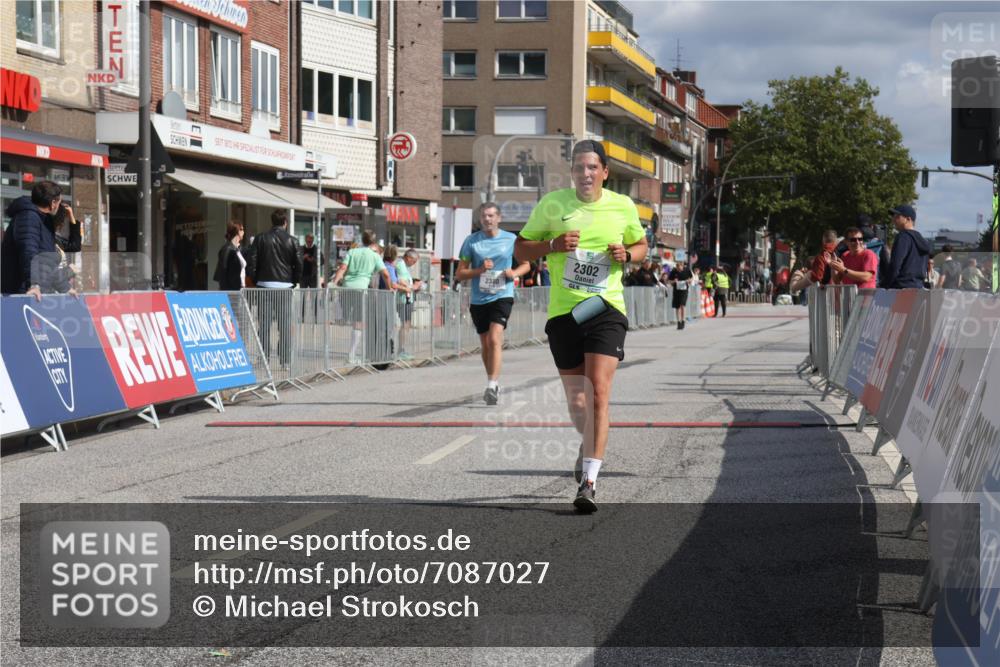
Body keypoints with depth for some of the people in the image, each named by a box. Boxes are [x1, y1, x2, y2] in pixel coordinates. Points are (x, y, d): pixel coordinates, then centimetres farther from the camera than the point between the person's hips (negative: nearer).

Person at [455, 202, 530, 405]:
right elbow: (459, 274, 2)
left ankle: (492, 385, -26)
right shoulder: (471, 241, 2)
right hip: (478, 299, 3)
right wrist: (480, 270, -14)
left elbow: (526, 264, 15)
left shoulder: (511, 239, 2)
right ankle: (493, 382, 30)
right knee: (485, 344, 12)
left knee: (495, 338, -20)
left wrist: (514, 273, -7)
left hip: (502, 296, -3)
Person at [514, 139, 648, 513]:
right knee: (576, 401, 8)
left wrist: (627, 254, -4)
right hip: (563, 313, 1)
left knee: (598, 393, -16)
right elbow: (520, 248, 7)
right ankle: (590, 444, 43)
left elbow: (641, 245, 20)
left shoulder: (623, 207, 4)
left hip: (606, 310, -1)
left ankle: (588, 482, -15)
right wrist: (553, 246, -12)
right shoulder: (552, 204, 1)